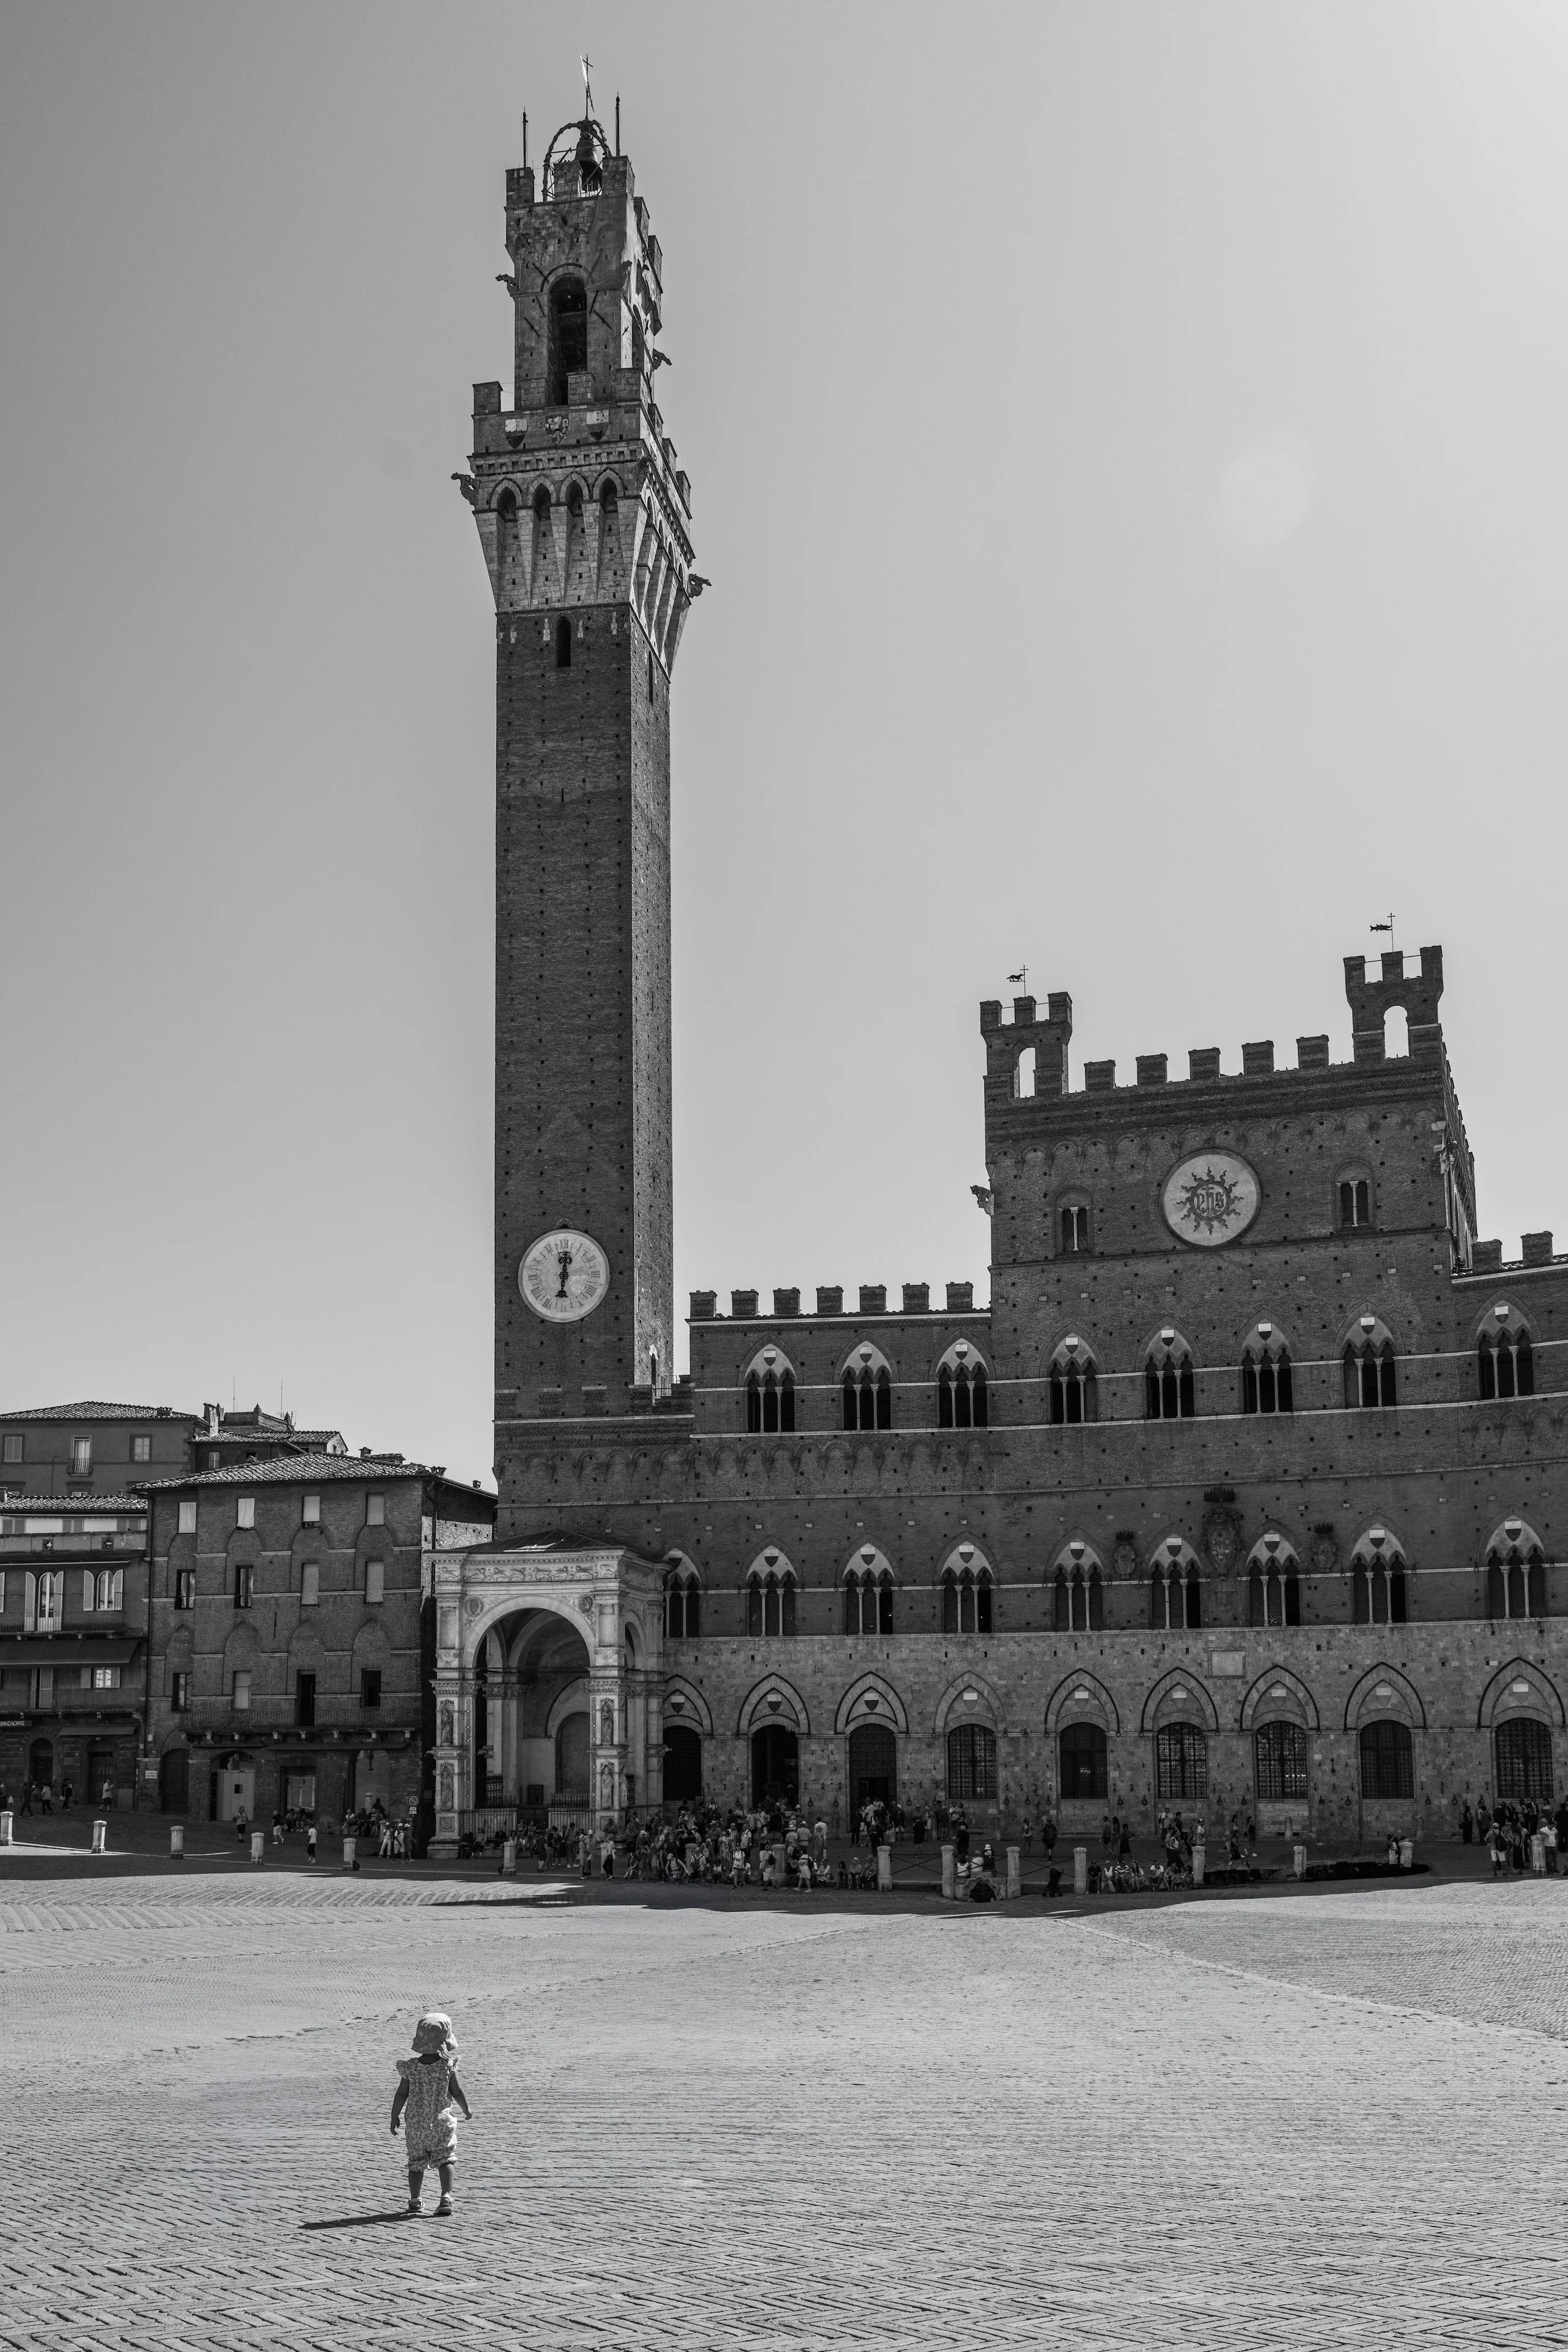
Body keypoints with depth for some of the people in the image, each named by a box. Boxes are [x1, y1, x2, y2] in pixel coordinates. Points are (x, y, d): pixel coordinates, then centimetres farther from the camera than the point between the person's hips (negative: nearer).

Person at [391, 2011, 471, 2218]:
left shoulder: (410, 2067, -8)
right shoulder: (448, 2065, -12)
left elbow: (401, 2094, -4)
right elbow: (457, 2092, -6)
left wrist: (394, 2117, 10)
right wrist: (467, 2111, 12)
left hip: (416, 2124, 2)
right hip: (441, 2122, -2)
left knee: (416, 2162, 14)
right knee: (445, 2159, 6)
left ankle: (415, 2200, 16)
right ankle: (446, 2196, -9)